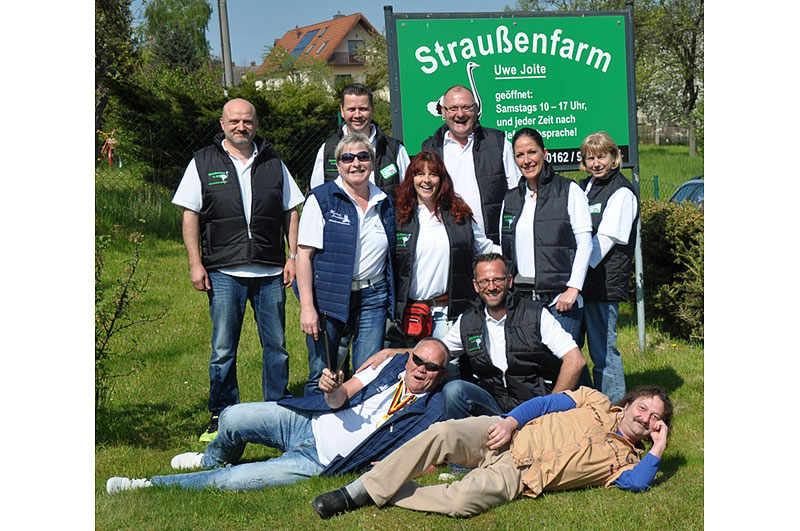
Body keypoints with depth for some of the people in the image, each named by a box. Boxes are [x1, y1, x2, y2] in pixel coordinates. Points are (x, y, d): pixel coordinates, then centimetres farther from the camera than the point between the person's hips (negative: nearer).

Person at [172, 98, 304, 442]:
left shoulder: (273, 163, 12)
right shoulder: (203, 163, 6)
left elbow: (290, 211, 14)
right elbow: (190, 215, 4)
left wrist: (292, 256, 5)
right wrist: (195, 263, -3)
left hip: (270, 272, 2)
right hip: (224, 272, -2)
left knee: (276, 345, 6)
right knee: (223, 349, 2)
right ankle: (222, 415, 16)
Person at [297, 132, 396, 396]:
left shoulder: (384, 203, 11)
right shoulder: (321, 199, -2)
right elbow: (304, 254, -7)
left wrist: (394, 303, 13)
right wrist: (307, 307, -14)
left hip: (373, 297, 3)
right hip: (328, 297, -3)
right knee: (321, 378, 1)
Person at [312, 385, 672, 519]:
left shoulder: (627, 460, 14)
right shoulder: (596, 402, 17)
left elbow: (638, 484, -7)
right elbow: (544, 403, 9)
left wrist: (658, 449, -6)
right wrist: (510, 422, -7)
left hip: (517, 476, -2)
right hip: (506, 436, 2)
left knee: (462, 500, -34)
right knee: (443, 433, -29)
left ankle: (385, 493, -14)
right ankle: (359, 491, -23)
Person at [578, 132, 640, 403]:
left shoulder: (621, 192, -7)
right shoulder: (585, 186, 18)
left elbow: (605, 239, -14)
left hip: (604, 283, -8)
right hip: (580, 281, 8)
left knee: (603, 350, -4)